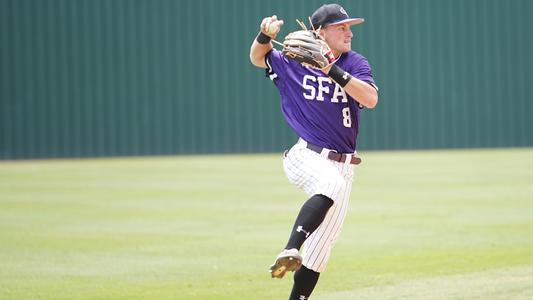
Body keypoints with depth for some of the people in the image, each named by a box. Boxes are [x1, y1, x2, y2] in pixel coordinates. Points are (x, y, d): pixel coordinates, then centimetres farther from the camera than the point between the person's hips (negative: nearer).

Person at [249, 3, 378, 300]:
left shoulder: (355, 63, 4)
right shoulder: (293, 61, 4)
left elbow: (371, 99, -13)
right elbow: (258, 57, 19)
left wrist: (332, 70, -21)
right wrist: (266, 35, -3)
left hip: (343, 166, 3)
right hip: (306, 157, -3)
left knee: (322, 244, 3)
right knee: (331, 185, -38)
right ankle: (290, 251, -48)